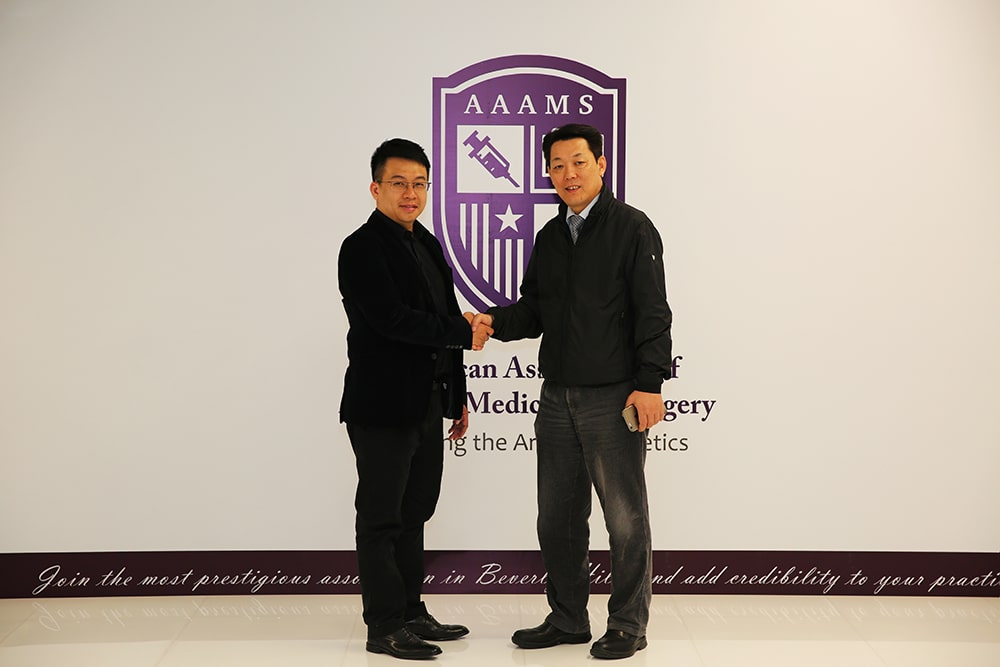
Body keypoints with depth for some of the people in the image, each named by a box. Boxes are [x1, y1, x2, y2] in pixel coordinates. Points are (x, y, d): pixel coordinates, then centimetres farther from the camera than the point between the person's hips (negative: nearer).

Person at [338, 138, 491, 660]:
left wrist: (457, 396, 17)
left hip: (427, 406, 8)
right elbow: (393, 318, -22)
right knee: (381, 519, 2)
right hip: (383, 407, -8)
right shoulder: (363, 248, -10)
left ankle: (412, 612, 28)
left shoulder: (427, 243, 15)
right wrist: (463, 333, -12)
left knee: (413, 513, 16)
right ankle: (384, 627, 13)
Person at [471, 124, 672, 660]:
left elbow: (652, 311, -9)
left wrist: (649, 383, -16)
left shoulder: (631, 227, -4)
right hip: (557, 397, 7)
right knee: (557, 516, 12)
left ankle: (628, 625, 19)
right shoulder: (549, 237, 15)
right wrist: (494, 321, -2)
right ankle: (567, 619, 28)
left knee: (625, 517, 4)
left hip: (613, 399, -6)